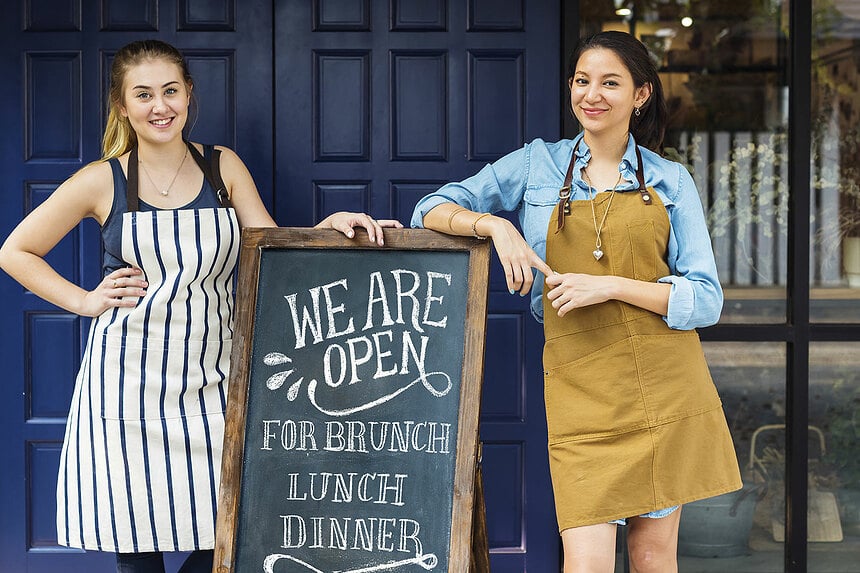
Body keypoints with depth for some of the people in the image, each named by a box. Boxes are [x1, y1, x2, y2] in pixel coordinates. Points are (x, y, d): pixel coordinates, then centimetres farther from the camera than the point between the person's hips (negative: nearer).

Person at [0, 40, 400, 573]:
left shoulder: (223, 167, 8)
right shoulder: (103, 181, 0)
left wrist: (330, 225, -12)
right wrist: (84, 300, -1)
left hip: (208, 382, 2)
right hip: (129, 381, -2)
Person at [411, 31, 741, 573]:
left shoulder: (670, 180, 8)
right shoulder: (538, 164, 9)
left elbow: (706, 299, 1)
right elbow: (432, 210, 9)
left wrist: (611, 286, -12)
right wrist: (493, 224, -11)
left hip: (664, 385, 1)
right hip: (580, 390, 0)